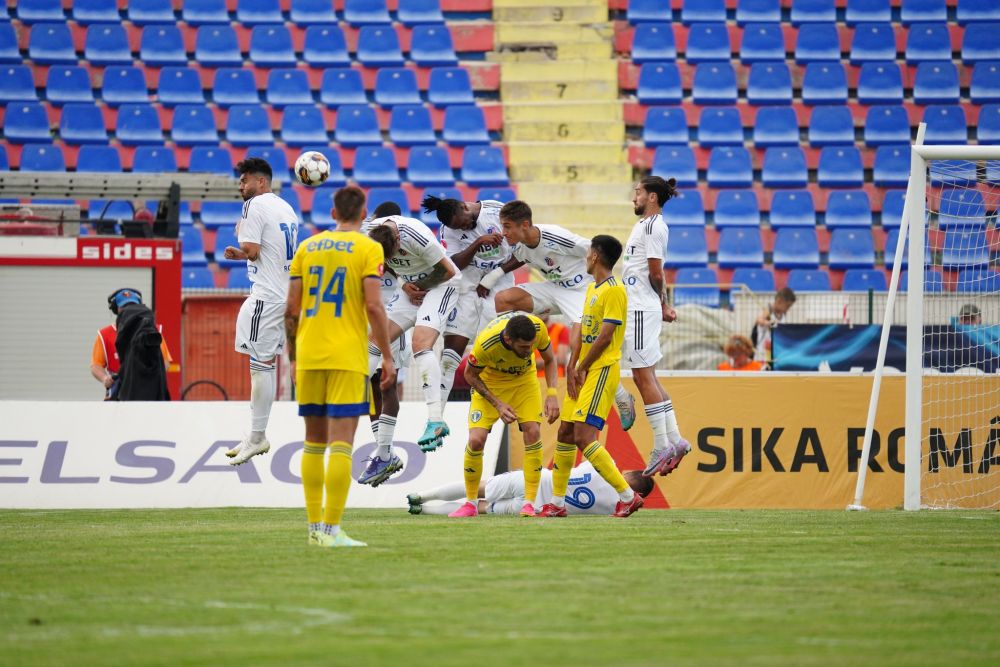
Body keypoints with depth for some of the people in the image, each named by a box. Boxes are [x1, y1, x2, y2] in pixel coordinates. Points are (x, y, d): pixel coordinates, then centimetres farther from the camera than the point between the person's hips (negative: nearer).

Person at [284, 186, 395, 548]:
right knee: (341, 443, -6)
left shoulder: (307, 247, 10)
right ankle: (331, 530, -12)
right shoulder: (368, 249, -3)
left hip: (308, 356, 4)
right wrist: (387, 356, -4)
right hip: (348, 358, -4)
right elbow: (373, 306, -12)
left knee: (314, 442, 13)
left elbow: (291, 309, 8)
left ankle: (315, 527, 15)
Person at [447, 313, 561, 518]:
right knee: (476, 439, -14)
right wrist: (498, 404, -23)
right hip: (489, 382, -2)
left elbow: (549, 360, -8)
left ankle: (529, 504, -11)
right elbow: (470, 374, -16)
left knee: (533, 432, -17)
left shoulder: (538, 329, -31)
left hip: (524, 379, 2)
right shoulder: (485, 344, -38)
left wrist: (551, 394, -22)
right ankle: (470, 504, 6)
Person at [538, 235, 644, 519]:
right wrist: (571, 369, 3)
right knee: (565, 433, 10)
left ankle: (627, 496, -13)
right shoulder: (592, 288, 17)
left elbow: (605, 337, -17)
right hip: (583, 371, 10)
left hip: (602, 370, -10)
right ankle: (557, 502, 18)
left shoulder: (614, 290, -13)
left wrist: (581, 369, -10)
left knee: (584, 437, -17)